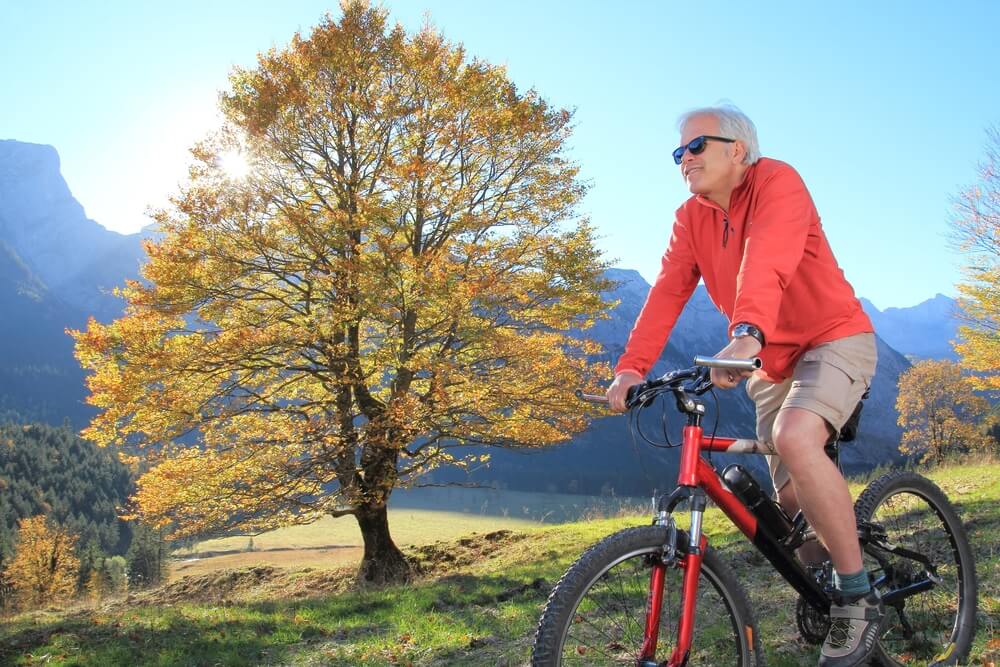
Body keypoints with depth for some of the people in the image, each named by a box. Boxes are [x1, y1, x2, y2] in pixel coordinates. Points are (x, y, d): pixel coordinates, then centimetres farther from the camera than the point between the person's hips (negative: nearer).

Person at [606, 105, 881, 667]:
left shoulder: (777, 181, -15)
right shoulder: (692, 218, 3)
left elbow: (767, 262, -34)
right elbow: (667, 292, -7)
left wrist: (747, 334, -51)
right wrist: (632, 367, -19)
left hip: (833, 340, -6)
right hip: (773, 362, 7)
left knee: (796, 438, -33)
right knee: (792, 499, 5)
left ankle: (859, 598, -18)